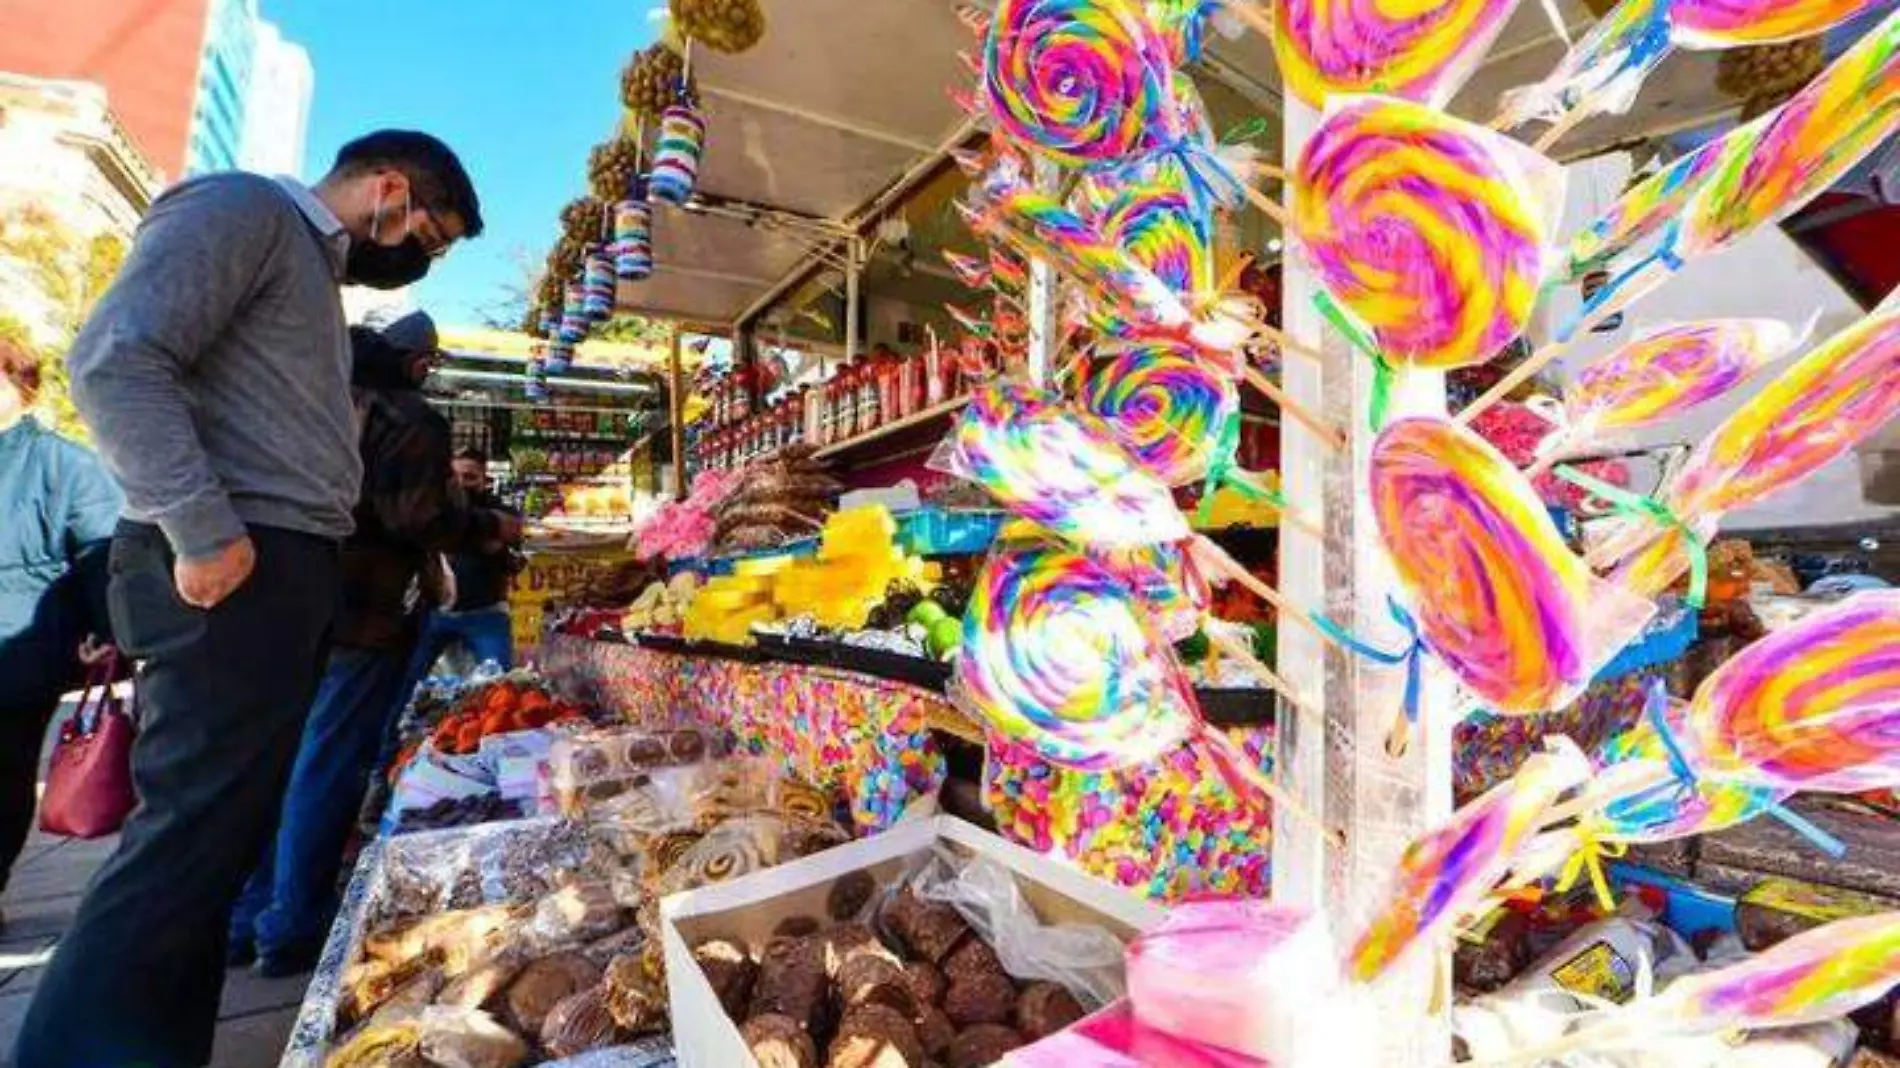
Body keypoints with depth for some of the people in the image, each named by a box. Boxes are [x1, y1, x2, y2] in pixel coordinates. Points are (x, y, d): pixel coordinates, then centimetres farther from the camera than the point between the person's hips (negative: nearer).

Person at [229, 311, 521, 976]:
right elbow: (417, 517, -19)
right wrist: (490, 529, -5)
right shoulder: (407, 417, -10)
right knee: (328, 769, 1)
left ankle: (247, 918, 26)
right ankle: (293, 927, 10)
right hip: (360, 615, -8)